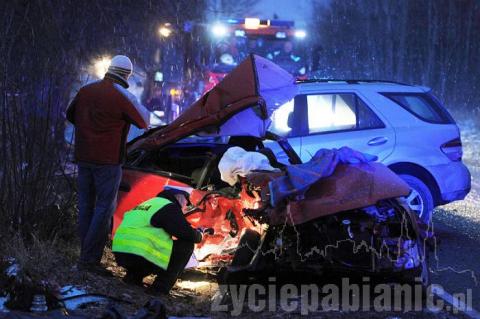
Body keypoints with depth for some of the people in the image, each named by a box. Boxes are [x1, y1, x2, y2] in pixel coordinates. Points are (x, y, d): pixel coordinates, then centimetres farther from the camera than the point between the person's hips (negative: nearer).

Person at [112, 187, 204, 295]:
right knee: (186, 245, 0)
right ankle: (161, 287, -4)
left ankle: (133, 277, 16)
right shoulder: (169, 207, -1)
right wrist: (199, 235, 15)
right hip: (139, 255, -9)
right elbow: (187, 233, -8)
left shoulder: (149, 203, 26)